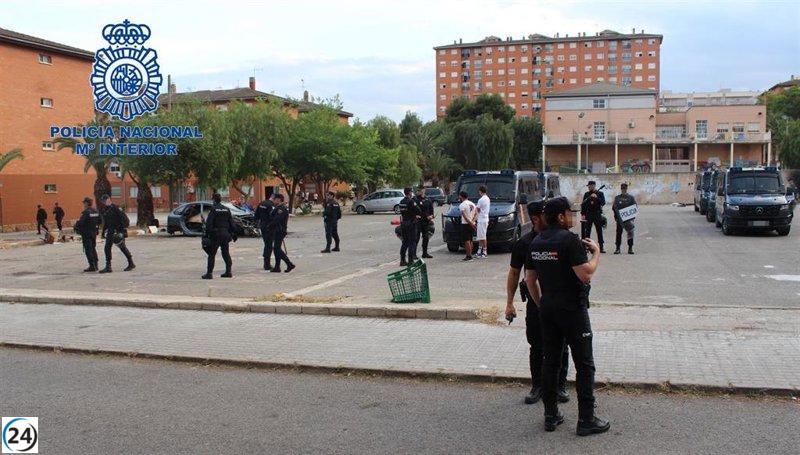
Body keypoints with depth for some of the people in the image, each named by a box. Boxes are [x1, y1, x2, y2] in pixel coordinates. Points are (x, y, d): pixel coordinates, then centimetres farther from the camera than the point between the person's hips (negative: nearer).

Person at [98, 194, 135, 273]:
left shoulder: (115, 207, -12)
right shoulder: (106, 210, 13)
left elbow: (124, 218, -17)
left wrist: (124, 229, -22)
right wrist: (104, 232, 20)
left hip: (118, 231, -8)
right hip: (110, 231, 8)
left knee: (122, 247, -1)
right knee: (107, 248, 4)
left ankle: (131, 264, 11)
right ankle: (108, 267, 9)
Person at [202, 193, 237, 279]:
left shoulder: (213, 209, -7)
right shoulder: (227, 209, 10)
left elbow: (209, 223, -13)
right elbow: (231, 223, 11)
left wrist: (207, 233, -11)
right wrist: (233, 234, 14)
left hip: (216, 234, -5)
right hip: (225, 234, 6)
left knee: (212, 254, -2)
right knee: (226, 253, 12)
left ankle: (209, 273, -4)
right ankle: (228, 272, 12)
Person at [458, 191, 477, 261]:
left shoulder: (462, 205, -9)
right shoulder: (472, 204, 16)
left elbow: (465, 216, -18)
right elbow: (475, 214, 10)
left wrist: (470, 223, -19)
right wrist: (473, 222, 0)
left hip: (465, 224, -8)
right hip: (472, 224, 8)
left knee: (467, 240, -8)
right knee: (470, 240, 12)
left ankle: (468, 255, -11)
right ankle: (470, 255, 13)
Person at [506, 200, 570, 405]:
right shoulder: (523, 243, -2)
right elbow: (514, 273, 6)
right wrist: (509, 302, 3)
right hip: (535, 302, 0)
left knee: (560, 346, 8)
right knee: (536, 346, 9)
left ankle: (560, 385, 23)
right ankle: (537, 386, 22)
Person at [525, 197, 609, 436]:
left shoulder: (536, 242, 8)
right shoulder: (570, 239, -16)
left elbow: (530, 279, 12)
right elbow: (586, 274, -20)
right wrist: (596, 252, -6)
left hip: (547, 308, 7)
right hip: (572, 308, -7)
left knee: (550, 361, 12)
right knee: (584, 364, 2)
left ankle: (550, 416, 19)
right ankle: (586, 420, 6)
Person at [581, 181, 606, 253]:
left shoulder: (600, 194, 5)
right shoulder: (586, 194, 11)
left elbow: (603, 203, -5)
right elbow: (583, 204, 11)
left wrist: (596, 197, -18)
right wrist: (582, 214, 3)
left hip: (597, 215, -2)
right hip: (588, 214, 2)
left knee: (599, 231, -2)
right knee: (587, 231, 0)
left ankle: (601, 247, 1)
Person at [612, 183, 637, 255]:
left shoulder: (631, 197, 8)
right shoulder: (617, 197, 11)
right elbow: (613, 207, 8)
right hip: (619, 218, 1)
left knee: (630, 233, -2)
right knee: (619, 233, 1)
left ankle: (630, 248, 4)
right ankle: (617, 248, 5)